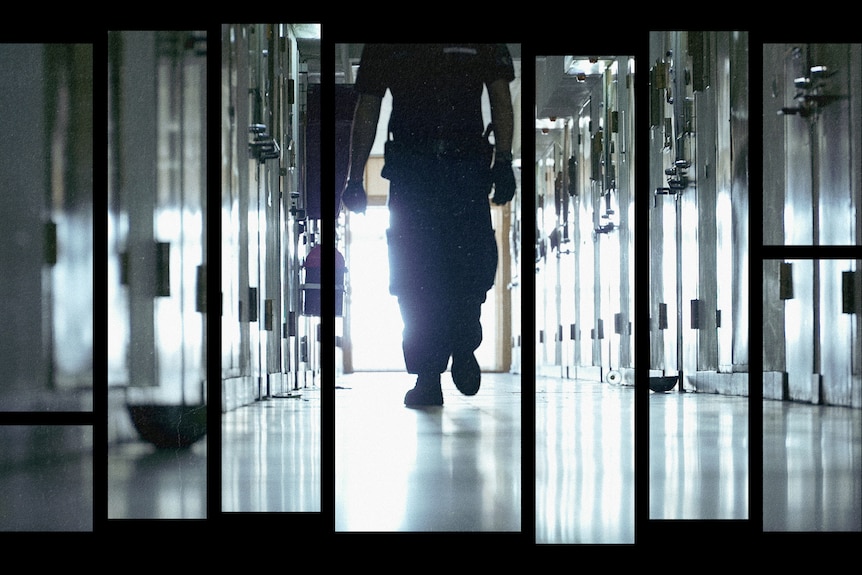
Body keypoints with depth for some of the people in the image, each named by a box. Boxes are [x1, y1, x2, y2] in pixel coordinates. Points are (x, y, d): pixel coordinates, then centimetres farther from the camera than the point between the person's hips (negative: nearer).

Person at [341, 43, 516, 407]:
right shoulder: (383, 47, 10)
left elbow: (501, 100, 6)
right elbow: (367, 111, 14)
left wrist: (503, 160, -6)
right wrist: (354, 178, 9)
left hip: (467, 167, -1)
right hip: (410, 169, 1)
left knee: (475, 261, -9)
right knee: (413, 274, -5)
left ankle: (463, 347, 19)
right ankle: (427, 378, 1)